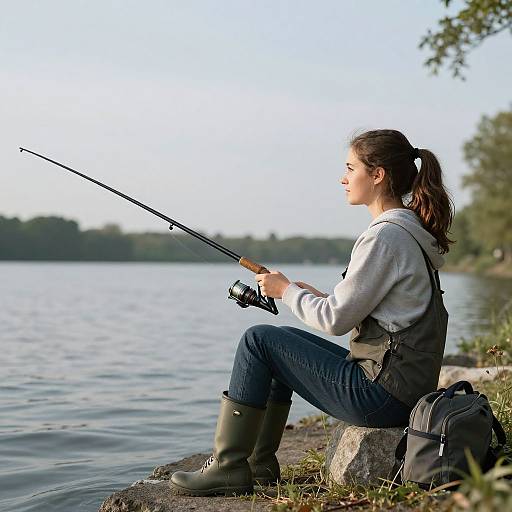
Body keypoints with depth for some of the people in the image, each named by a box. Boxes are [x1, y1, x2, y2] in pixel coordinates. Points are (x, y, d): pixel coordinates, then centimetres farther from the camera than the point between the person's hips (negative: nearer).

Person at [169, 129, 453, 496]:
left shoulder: (385, 237, -18)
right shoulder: (409, 232, 13)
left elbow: (336, 320, -17)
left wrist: (286, 290, -2)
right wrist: (317, 297, 13)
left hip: (382, 393, -10)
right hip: (408, 385, 10)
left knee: (258, 340, -4)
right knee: (283, 340, 21)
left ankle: (228, 467, 2)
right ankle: (259, 465, 23)